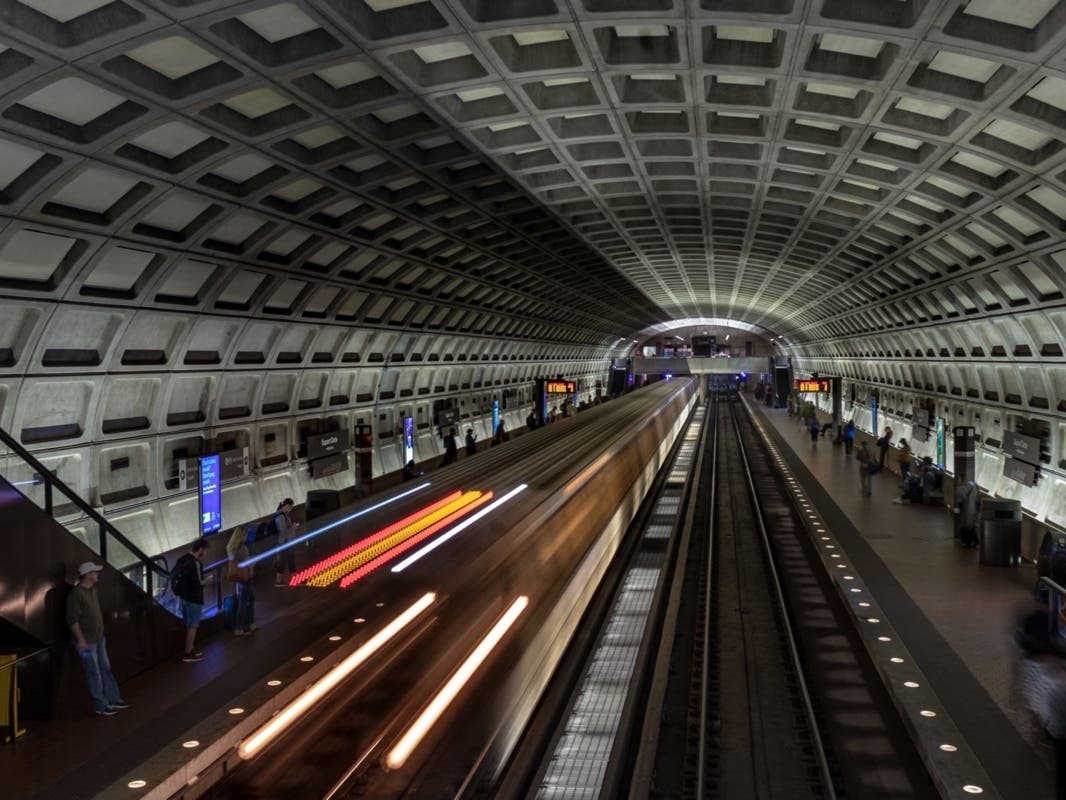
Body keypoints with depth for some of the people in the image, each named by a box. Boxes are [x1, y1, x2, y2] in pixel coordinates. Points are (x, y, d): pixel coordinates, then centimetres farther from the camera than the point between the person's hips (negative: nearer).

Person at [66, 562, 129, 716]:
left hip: (99, 638, 9)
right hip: (87, 641, -9)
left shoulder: (92, 590, 8)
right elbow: (72, 619, -22)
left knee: (106, 669, 16)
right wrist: (80, 640, -23)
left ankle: (113, 699, 27)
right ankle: (101, 706, 13)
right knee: (95, 674, 2)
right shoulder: (76, 594, -20)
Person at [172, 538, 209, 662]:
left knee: (189, 625, 19)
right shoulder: (195, 563, -23)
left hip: (184, 596, 9)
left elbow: (175, 573, 17)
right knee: (192, 626, 1)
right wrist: (206, 581, -7)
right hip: (194, 599, -9)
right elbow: (197, 583, -26)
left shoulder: (183, 559, 5)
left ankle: (190, 648, 30)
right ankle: (188, 653, 7)